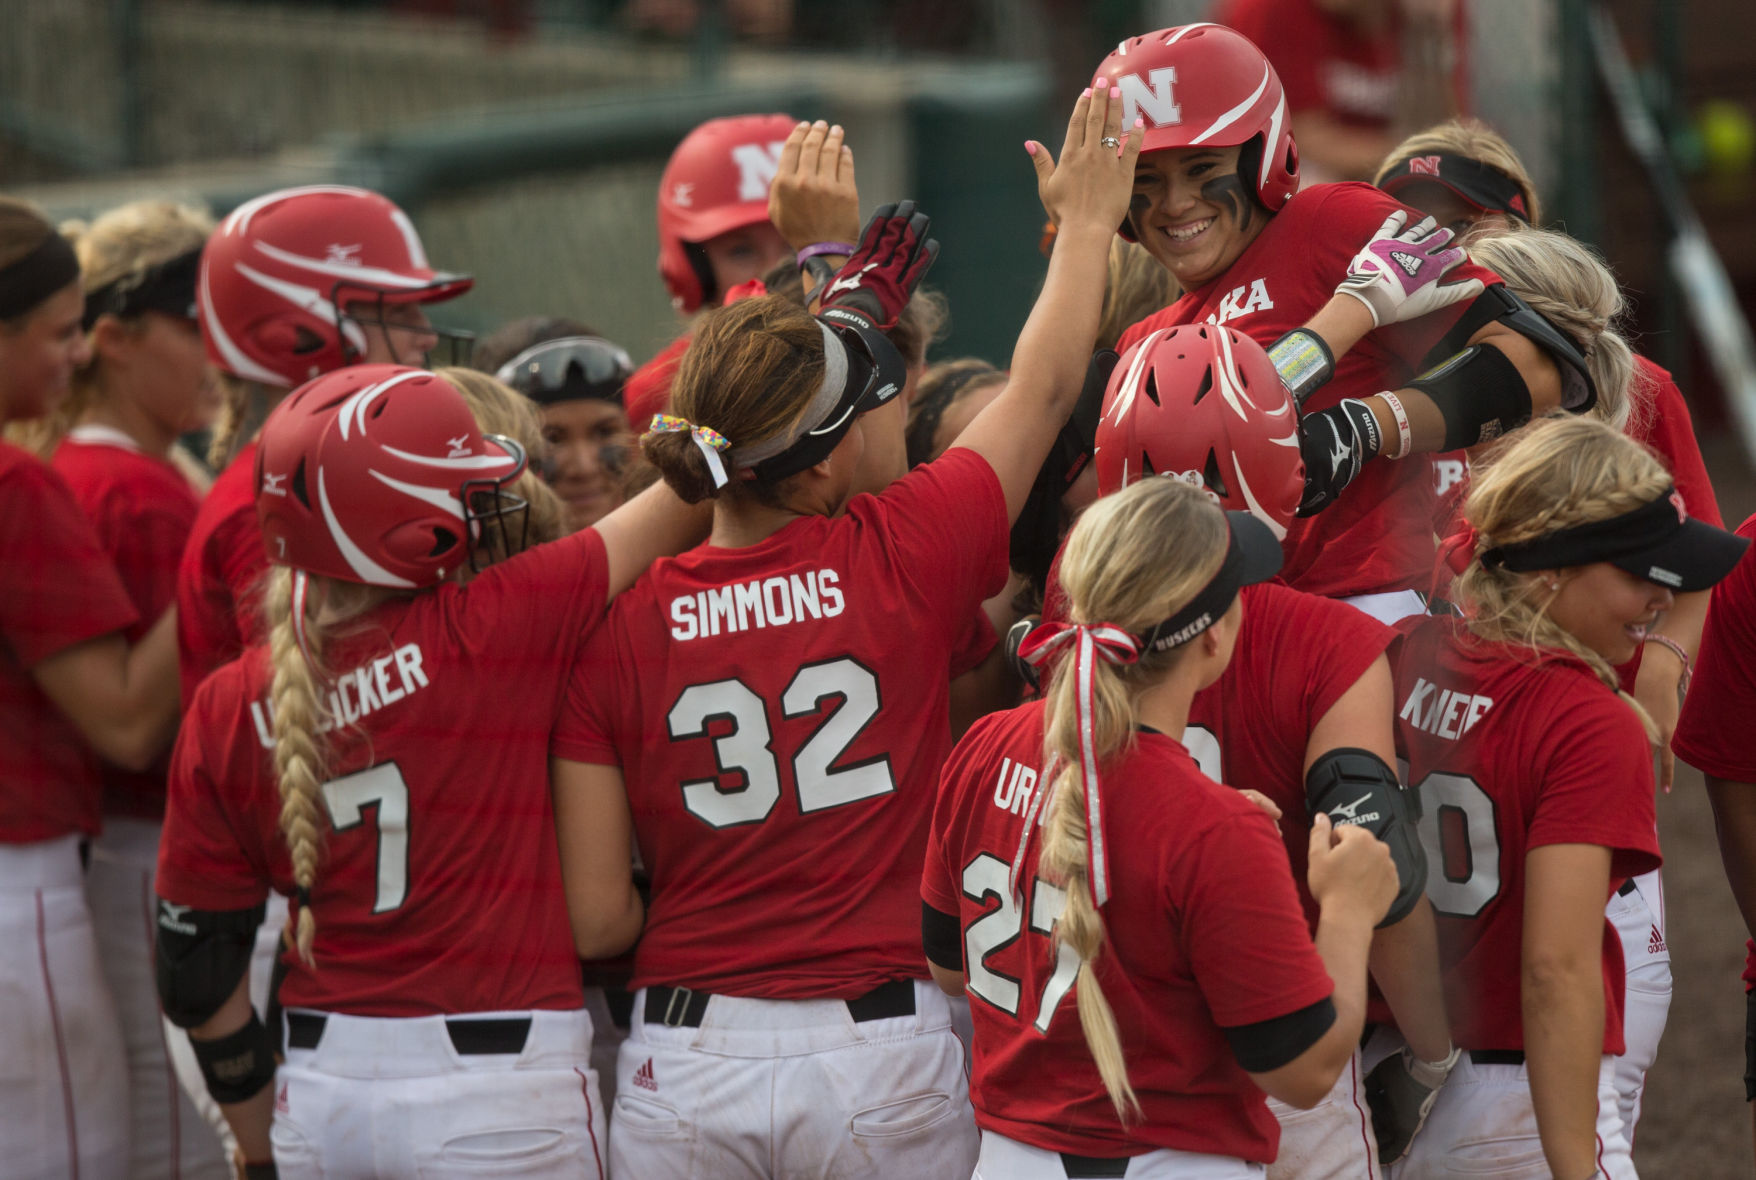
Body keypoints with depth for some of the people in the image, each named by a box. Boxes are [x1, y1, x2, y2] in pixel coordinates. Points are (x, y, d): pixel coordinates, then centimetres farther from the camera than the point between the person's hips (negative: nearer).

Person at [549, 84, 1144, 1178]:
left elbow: (591, 914, -3)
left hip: (686, 1071, 1)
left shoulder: (618, 627, -4)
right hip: (888, 1058, -1)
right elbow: (1044, 387, 11)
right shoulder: (904, 560, -7)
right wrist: (1088, 219, 26)